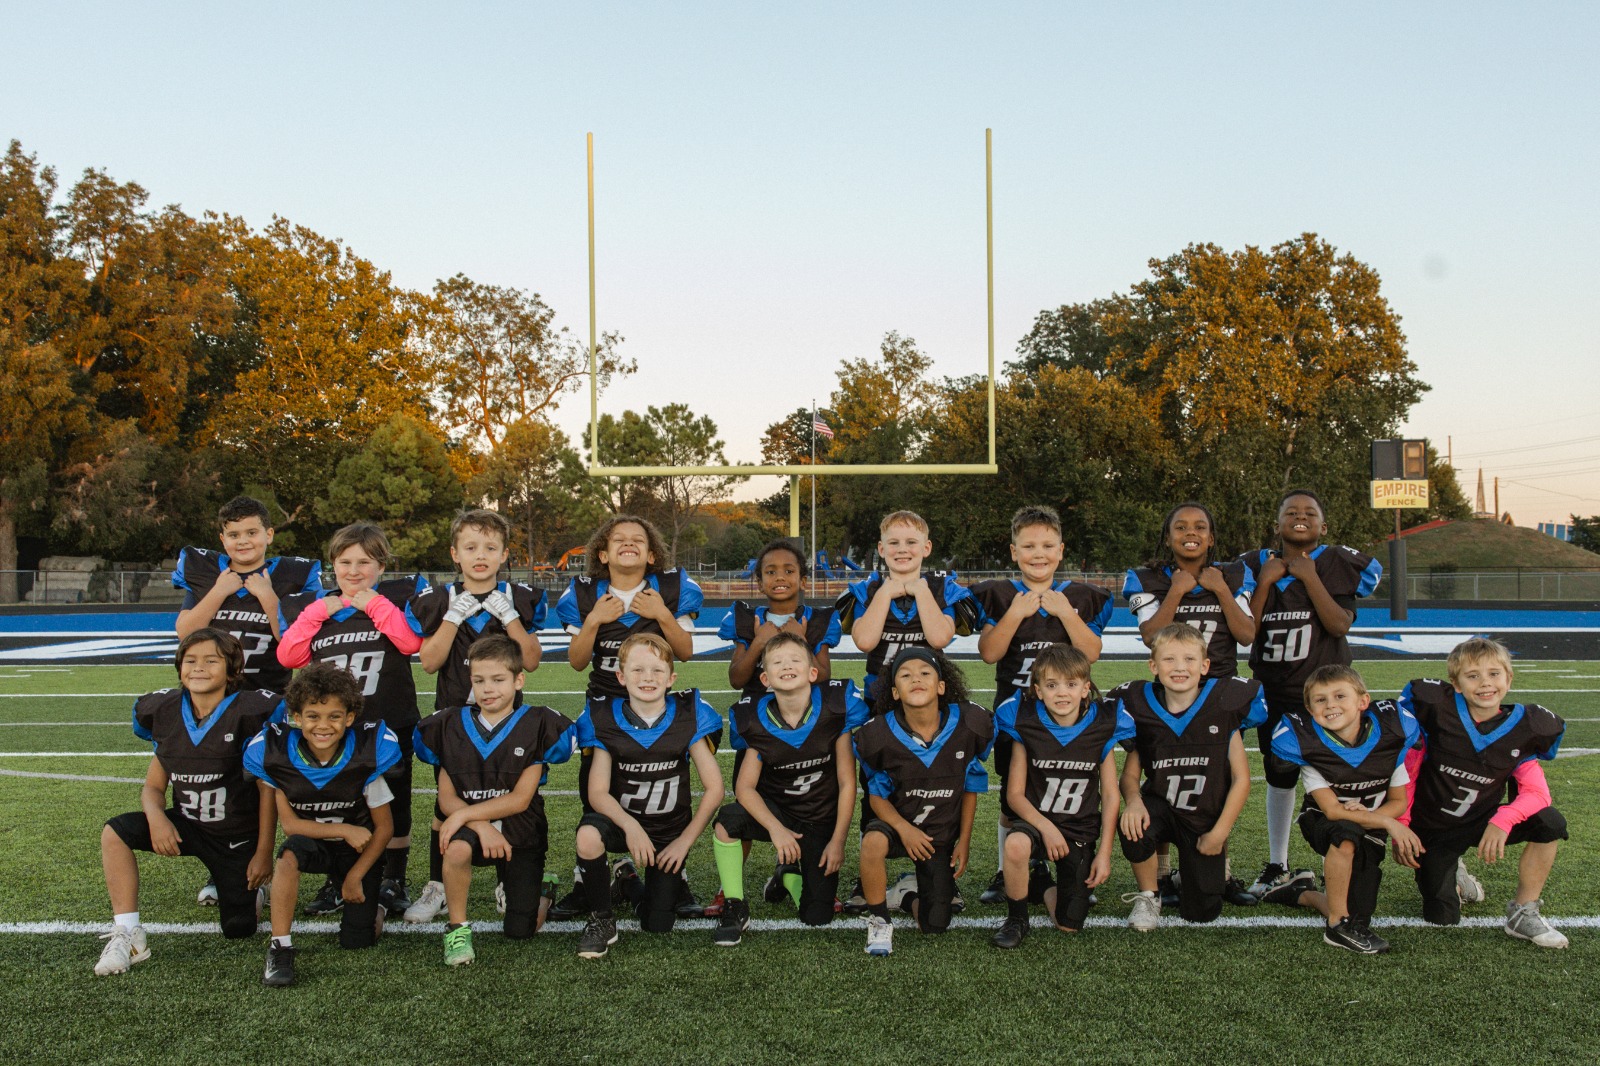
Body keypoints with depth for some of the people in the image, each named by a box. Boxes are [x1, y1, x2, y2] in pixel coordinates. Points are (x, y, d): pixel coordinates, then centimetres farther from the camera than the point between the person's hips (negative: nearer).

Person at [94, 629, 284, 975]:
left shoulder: (249, 713, -17)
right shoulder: (166, 713, -3)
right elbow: (154, 785, 1)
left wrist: (264, 852, -12)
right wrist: (155, 816, -23)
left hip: (238, 835, -3)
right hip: (186, 826, 4)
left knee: (238, 930, -1)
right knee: (115, 832, -21)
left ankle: (250, 889, 36)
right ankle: (127, 934, -14)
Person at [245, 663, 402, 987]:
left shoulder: (366, 755, -20)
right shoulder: (276, 754, -17)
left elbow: (384, 827, -9)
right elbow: (289, 824, -12)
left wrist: (355, 877, -8)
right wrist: (344, 830, -20)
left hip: (358, 851, 0)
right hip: (312, 846, 0)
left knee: (357, 941, -8)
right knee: (290, 853, -36)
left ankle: (369, 906, 26)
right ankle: (280, 948, -25)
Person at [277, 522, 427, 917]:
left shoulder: (399, 596, -1)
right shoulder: (312, 605, 9)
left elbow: (411, 642, -18)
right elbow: (289, 656, -3)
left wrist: (375, 604, -16)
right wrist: (317, 612, -8)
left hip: (390, 724, -3)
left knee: (393, 802, 7)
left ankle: (393, 880, 22)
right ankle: (336, 881, 27)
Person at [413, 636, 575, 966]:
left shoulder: (537, 726, -8)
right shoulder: (451, 727, 0)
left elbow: (520, 799, -11)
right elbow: (447, 798, -3)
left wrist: (466, 814, -21)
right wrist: (481, 826, -21)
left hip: (521, 833, -1)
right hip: (471, 825, 1)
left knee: (521, 930, -1)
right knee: (456, 848, -35)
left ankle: (539, 889, 33)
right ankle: (457, 927, -11)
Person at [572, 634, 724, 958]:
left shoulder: (687, 718, -10)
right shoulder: (605, 720, -10)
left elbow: (714, 788, -8)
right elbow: (598, 792, -13)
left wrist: (685, 840, -12)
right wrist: (631, 826, -29)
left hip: (670, 832, 1)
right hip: (622, 822, -1)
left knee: (657, 925, -3)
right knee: (588, 835, -36)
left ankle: (630, 882, 33)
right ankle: (601, 920, -9)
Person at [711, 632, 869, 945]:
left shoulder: (835, 709, -16)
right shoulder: (757, 721, -12)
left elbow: (847, 782, -9)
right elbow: (745, 786, -13)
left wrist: (838, 840, -10)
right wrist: (776, 829, -28)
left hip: (820, 821, 0)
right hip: (775, 811, 0)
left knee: (817, 917, -6)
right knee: (727, 819, -33)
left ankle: (789, 875, 29)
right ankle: (734, 907, -10)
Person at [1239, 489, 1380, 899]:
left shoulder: (1338, 565, -2)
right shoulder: (1256, 566, 4)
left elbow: (1339, 624, -16)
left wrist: (1309, 576, -16)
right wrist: (1265, 582, -9)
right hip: (1273, 692, 3)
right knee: (1279, 776, 14)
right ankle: (1277, 866, 27)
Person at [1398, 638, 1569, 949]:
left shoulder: (1524, 728, -10)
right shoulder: (1436, 712, -18)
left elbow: (1537, 793, -12)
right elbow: (1406, 773, -10)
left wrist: (1504, 819, -31)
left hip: (1481, 824, 2)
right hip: (1430, 831, -2)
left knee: (1551, 823, -23)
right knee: (1442, 918, -5)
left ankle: (1523, 914, -5)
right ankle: (1451, 877, 32)